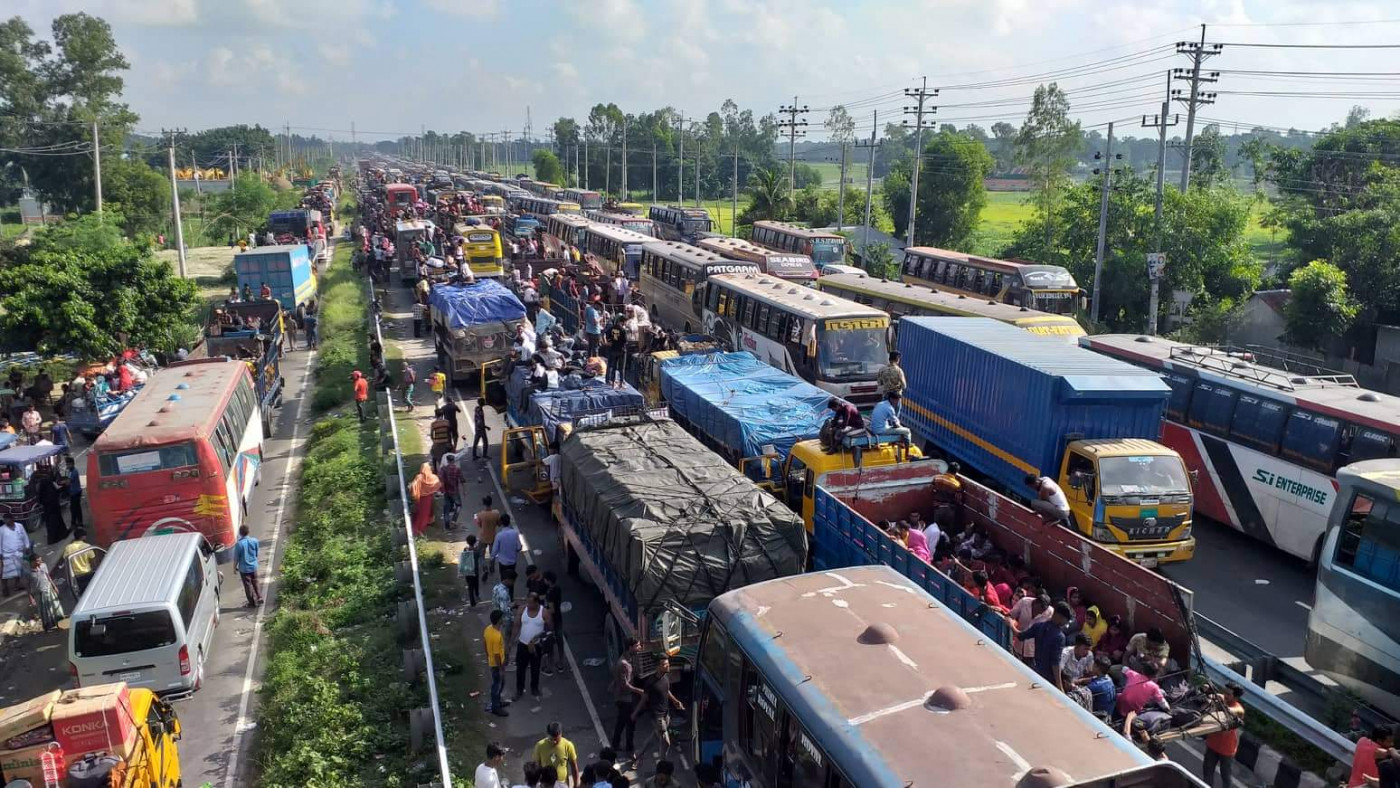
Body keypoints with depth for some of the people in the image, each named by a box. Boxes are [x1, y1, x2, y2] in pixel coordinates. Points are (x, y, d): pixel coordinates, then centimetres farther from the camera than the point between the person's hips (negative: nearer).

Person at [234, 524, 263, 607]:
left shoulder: (239, 544, -21)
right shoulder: (254, 540, -9)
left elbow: (236, 558, -13)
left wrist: (234, 567, 3)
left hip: (244, 568, -4)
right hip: (254, 566, 4)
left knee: (248, 585, 9)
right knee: (255, 583, 21)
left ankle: (253, 602, 16)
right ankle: (259, 598, 23)